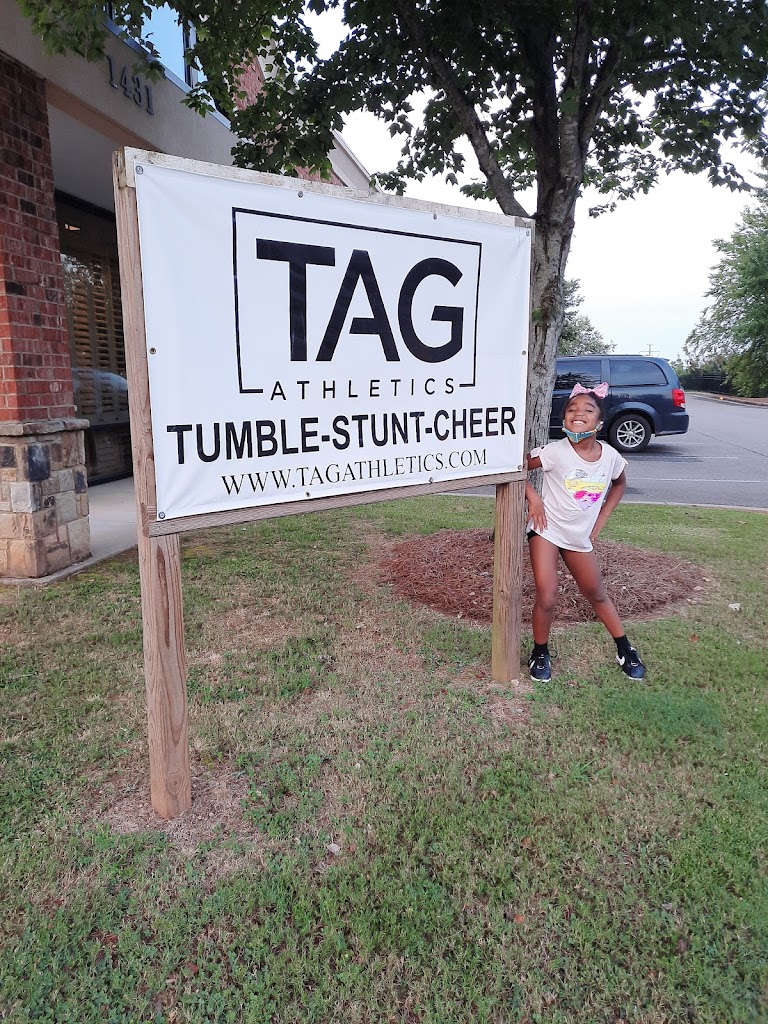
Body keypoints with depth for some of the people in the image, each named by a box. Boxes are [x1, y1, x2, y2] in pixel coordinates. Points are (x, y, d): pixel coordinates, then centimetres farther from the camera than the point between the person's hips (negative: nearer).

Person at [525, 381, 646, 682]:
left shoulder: (610, 456, -9)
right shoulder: (556, 452, -20)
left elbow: (619, 483, 13)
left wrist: (600, 521, 7)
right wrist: (534, 499, -19)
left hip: (580, 537, 4)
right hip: (547, 531, -3)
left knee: (597, 595, 19)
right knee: (547, 599, -9)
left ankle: (625, 649, 39)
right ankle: (540, 653, 16)